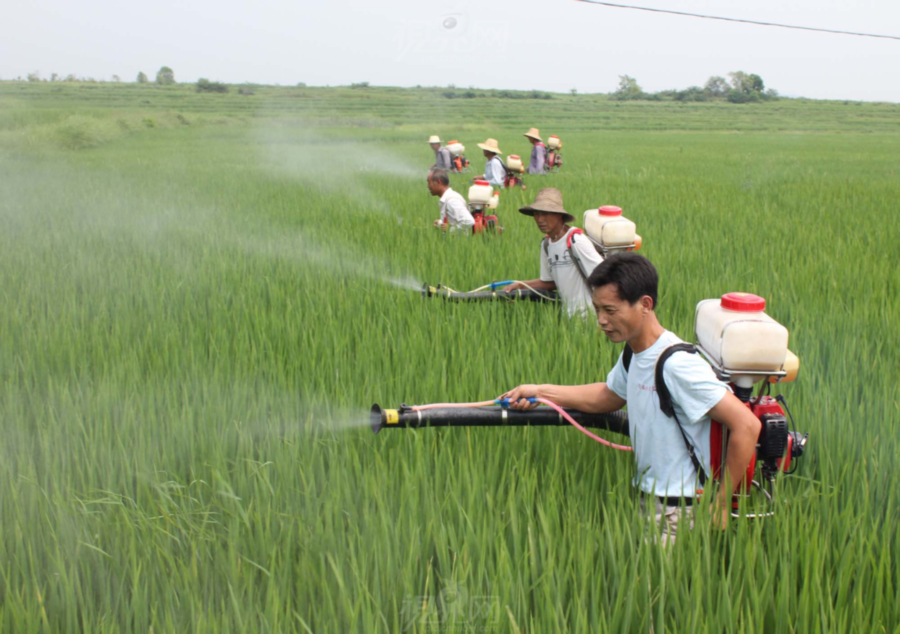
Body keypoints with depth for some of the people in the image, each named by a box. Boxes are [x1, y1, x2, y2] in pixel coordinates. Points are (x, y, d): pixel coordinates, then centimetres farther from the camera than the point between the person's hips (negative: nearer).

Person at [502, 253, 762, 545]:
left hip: (678, 513, -9)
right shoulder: (634, 355, 4)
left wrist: (721, 505, -18)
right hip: (647, 500, 9)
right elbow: (608, 395, 24)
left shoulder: (677, 364, -24)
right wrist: (540, 392, 15)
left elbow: (746, 425, -25)